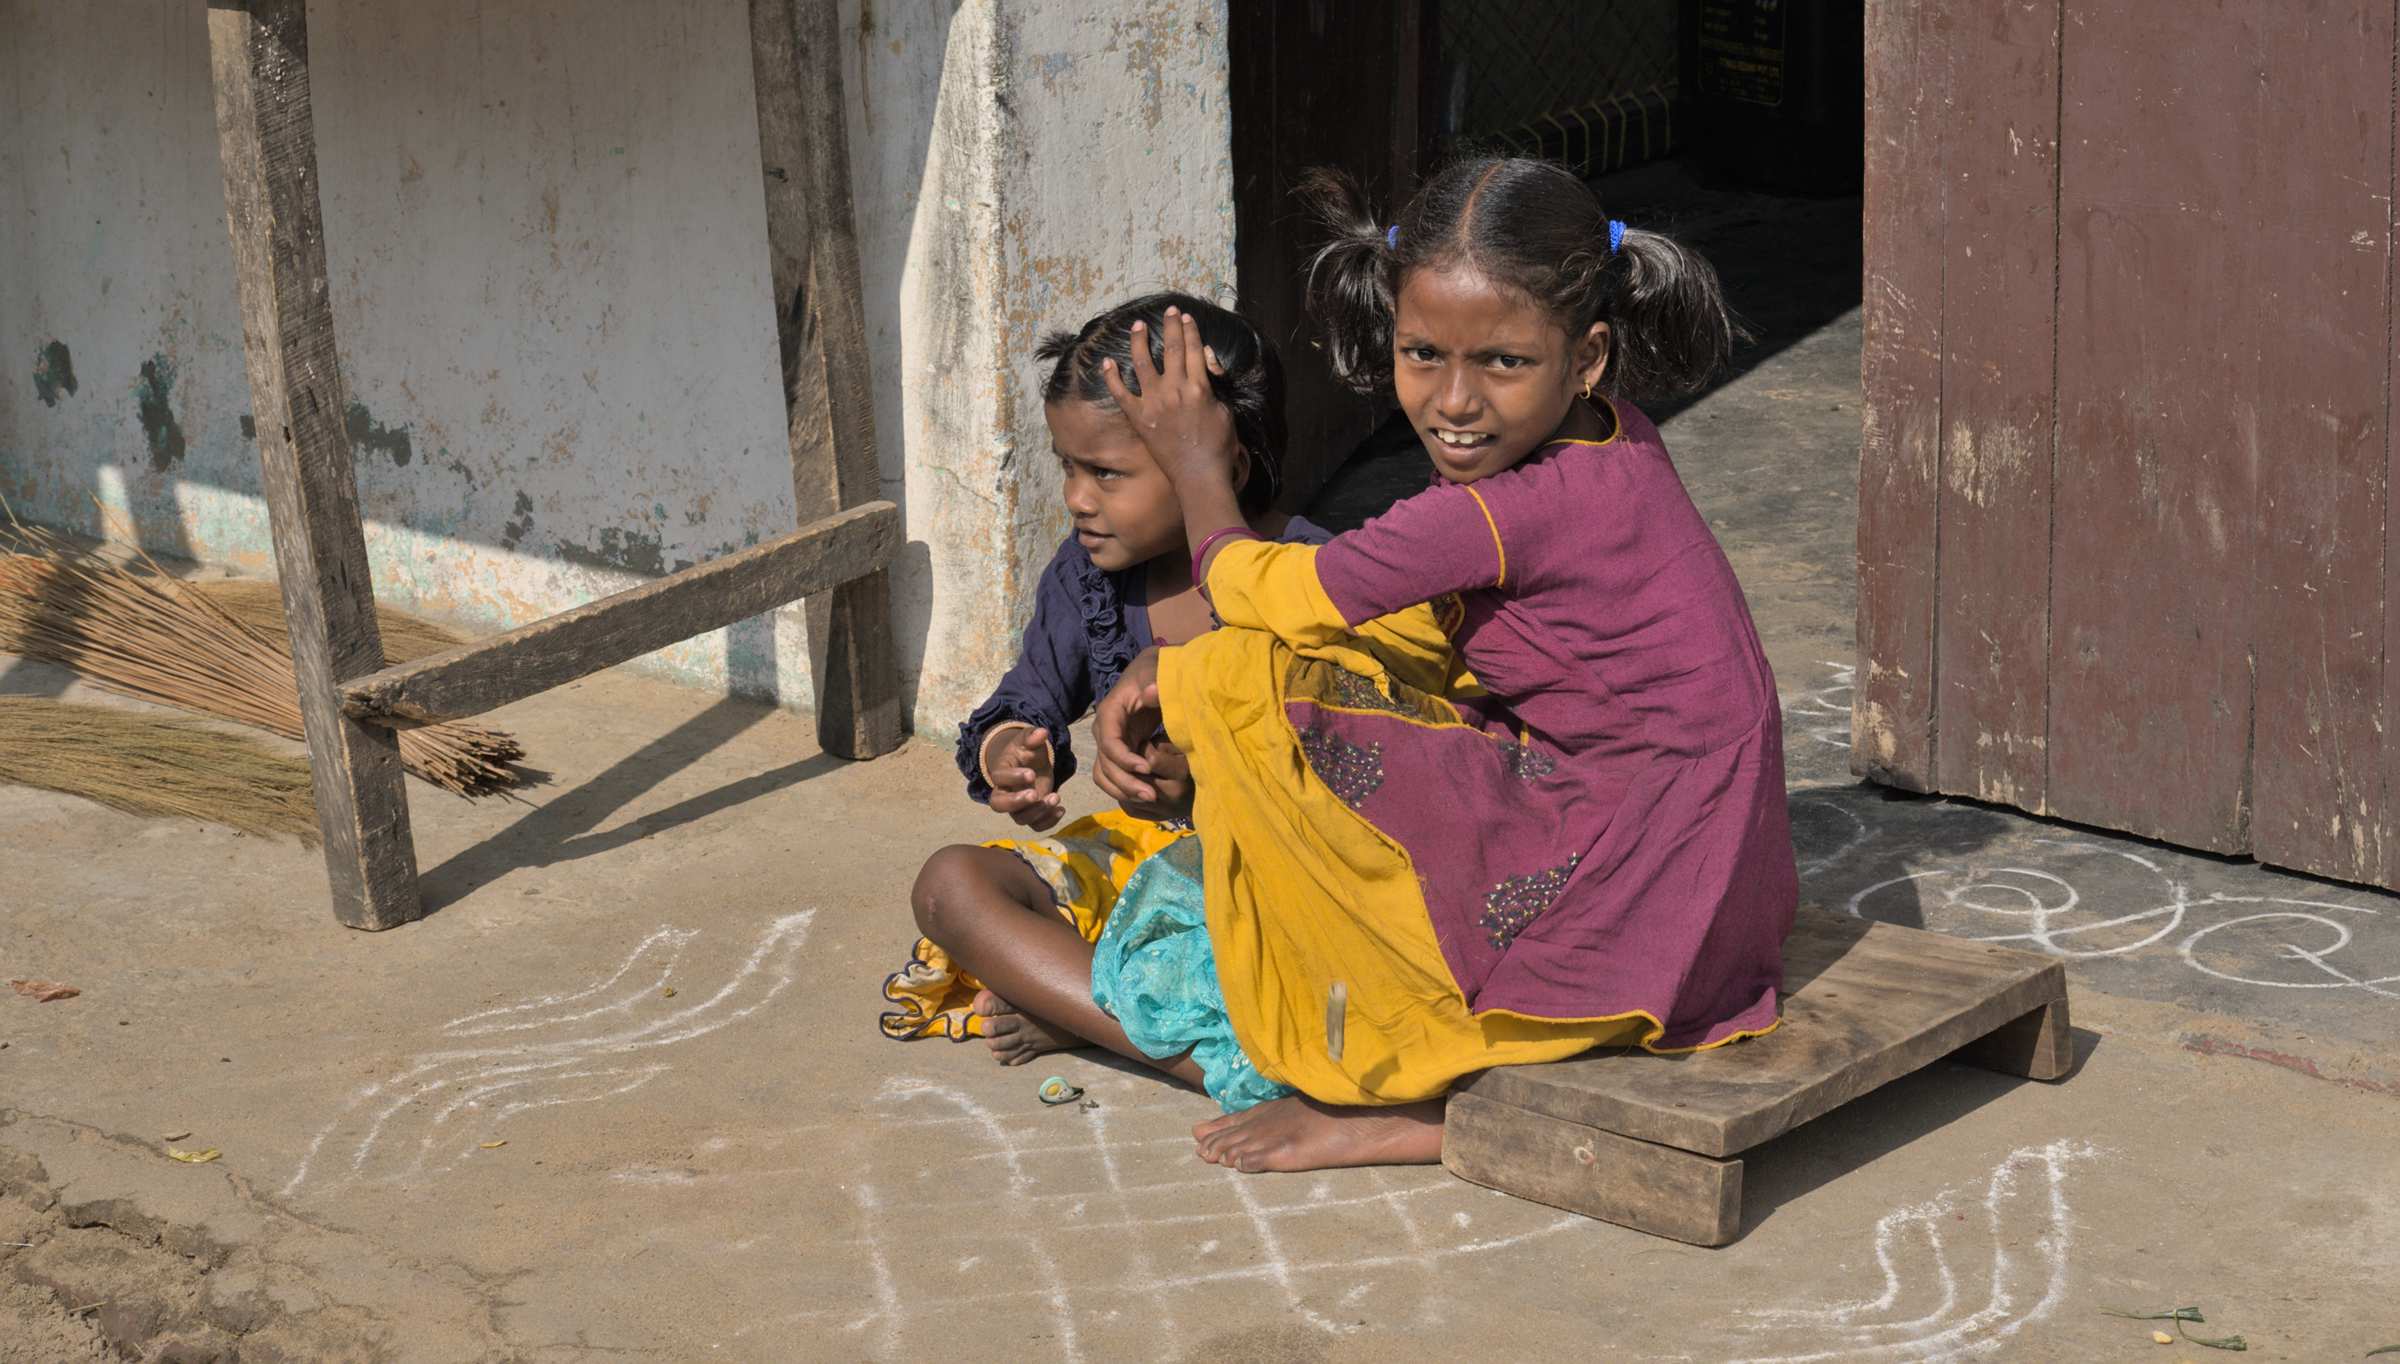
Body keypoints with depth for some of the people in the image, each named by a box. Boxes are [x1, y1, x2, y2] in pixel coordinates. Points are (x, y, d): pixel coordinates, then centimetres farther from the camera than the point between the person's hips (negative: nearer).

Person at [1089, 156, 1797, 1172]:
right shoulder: (1604, 445, 5)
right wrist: (1166, 673, 4)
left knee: (1250, 691, -12)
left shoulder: (1525, 507, -23)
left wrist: (1197, 470, 14)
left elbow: (1262, 594, -7)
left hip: (1625, 918, -10)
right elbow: (1419, 629, 13)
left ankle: (1404, 1096, -1)